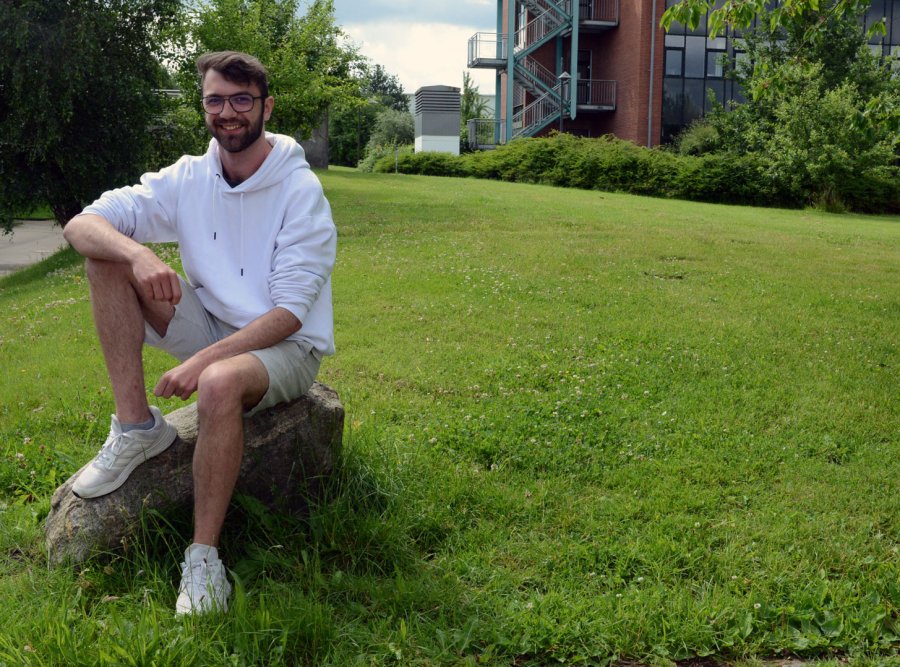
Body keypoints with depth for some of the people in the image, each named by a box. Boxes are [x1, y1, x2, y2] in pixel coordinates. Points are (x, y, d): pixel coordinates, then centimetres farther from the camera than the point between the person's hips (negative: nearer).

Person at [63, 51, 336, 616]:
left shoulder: (301, 192, -14)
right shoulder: (189, 178, -1)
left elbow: (289, 313, -19)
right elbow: (80, 225, -8)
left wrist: (203, 361, -29)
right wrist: (138, 254, -31)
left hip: (285, 347, -5)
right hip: (212, 330, 5)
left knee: (220, 383, -40)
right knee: (109, 254, -12)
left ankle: (204, 556, -25)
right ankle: (137, 426, -12)